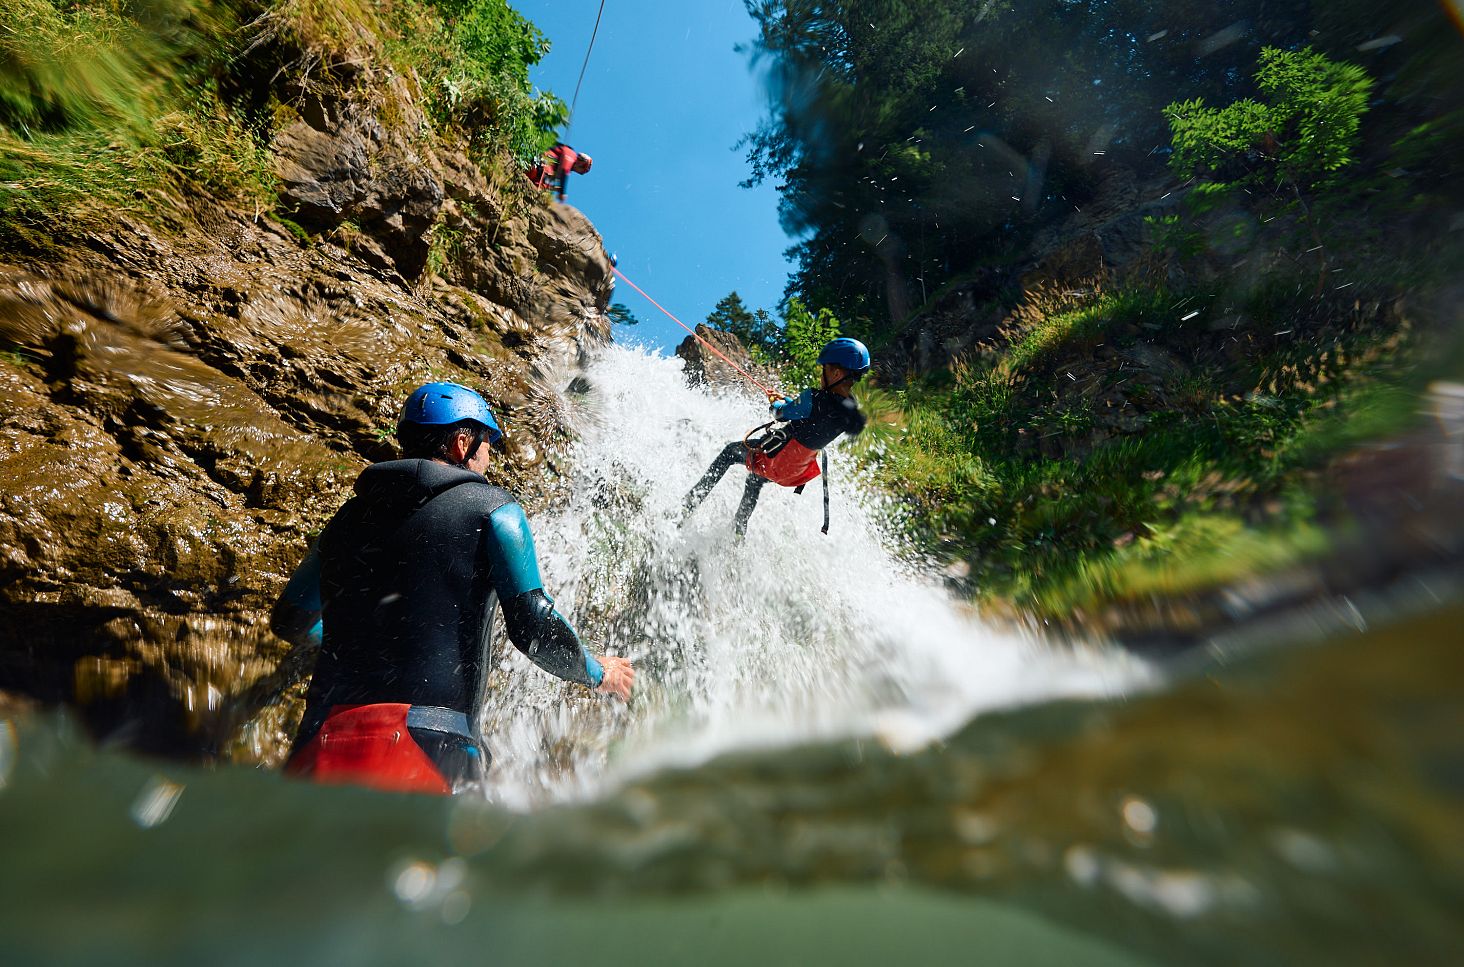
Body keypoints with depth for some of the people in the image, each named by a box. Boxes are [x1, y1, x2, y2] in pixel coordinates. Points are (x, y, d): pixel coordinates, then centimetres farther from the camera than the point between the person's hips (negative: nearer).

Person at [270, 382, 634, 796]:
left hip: (321, 742, 6)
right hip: (426, 744, -5)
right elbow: (534, 628, -9)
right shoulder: (492, 508, -1)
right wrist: (597, 672, 10)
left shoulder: (351, 514, 16)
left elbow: (289, 621, 28)